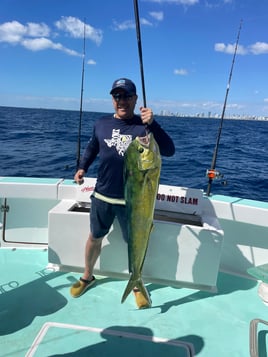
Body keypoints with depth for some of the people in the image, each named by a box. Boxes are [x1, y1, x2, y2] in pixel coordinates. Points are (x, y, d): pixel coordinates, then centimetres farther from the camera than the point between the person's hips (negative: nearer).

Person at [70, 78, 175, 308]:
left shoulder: (144, 126, -7)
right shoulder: (101, 124, 3)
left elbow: (169, 151, -18)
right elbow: (92, 148, 18)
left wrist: (152, 124, -29)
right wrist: (83, 167, 2)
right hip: (102, 196, 3)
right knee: (95, 237, 17)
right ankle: (87, 277, 42)